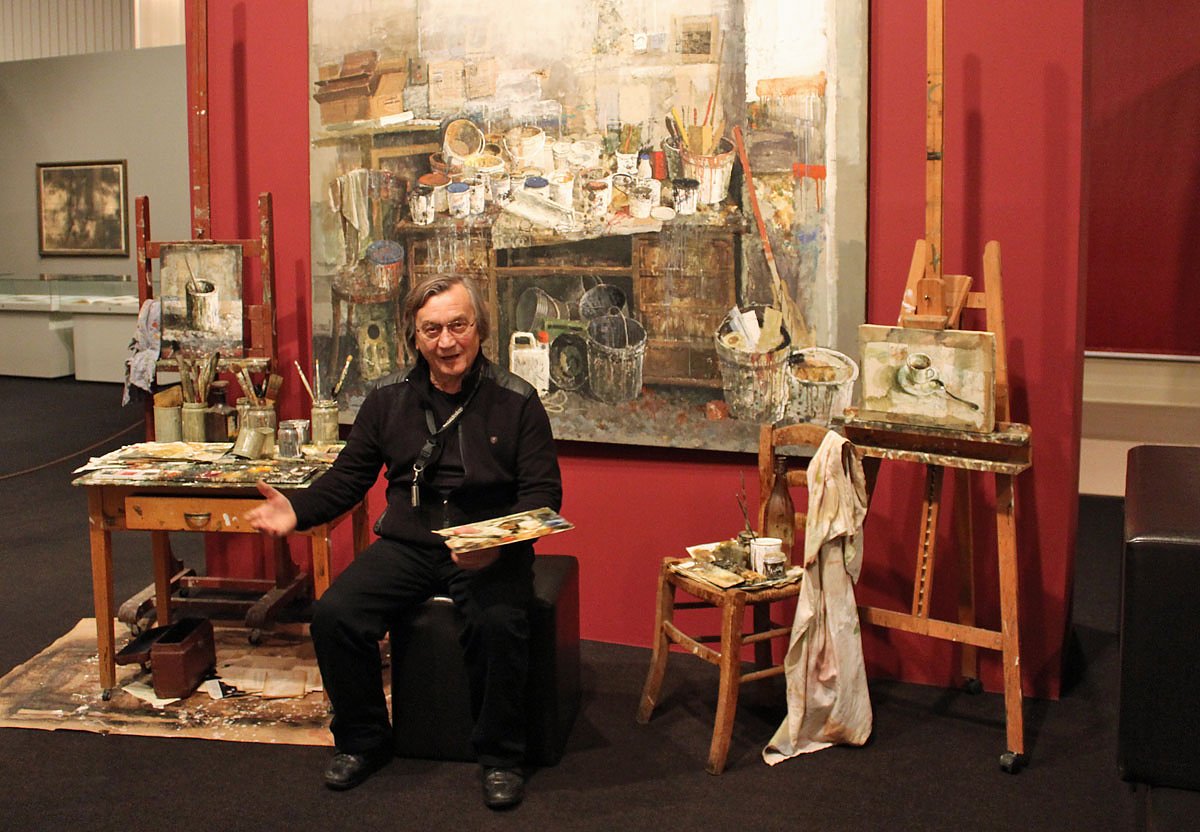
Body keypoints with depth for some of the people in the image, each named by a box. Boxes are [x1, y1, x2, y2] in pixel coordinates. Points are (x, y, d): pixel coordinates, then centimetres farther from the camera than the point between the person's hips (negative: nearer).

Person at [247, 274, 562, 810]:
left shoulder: (516, 400, -2)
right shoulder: (388, 398, 7)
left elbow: (542, 492, -3)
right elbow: (348, 477, 12)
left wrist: (500, 542, -22)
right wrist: (297, 511, -7)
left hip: (491, 548, -3)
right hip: (406, 545, 3)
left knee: (499, 624, -32)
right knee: (334, 614, -19)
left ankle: (501, 756, -7)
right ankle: (364, 741, 7)